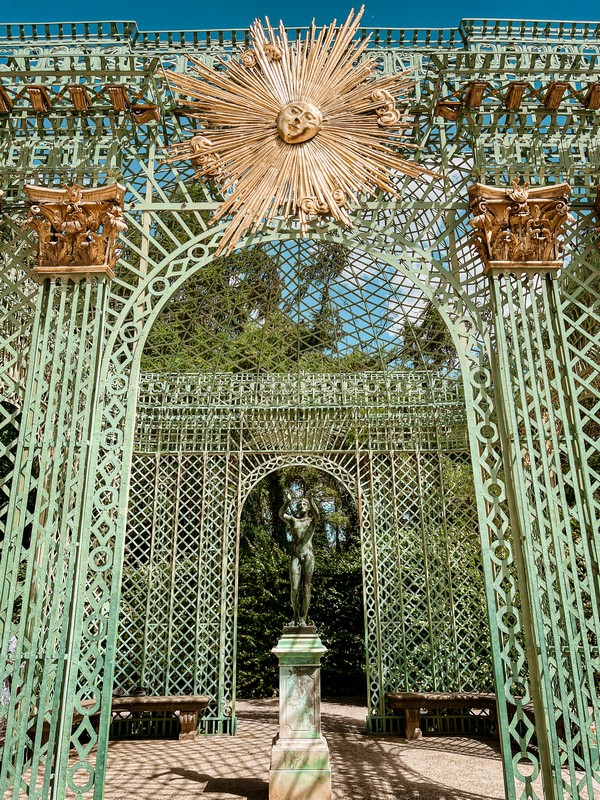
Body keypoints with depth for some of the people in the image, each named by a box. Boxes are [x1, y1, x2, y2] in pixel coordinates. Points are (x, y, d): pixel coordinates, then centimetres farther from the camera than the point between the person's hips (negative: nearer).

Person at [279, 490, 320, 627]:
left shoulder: (312, 520, 11)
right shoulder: (293, 520, 14)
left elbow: (317, 514, -14)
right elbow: (281, 514, -7)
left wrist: (311, 501, -30)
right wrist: (287, 502, -25)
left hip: (308, 556, -1)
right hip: (295, 556, 1)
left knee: (306, 588, -3)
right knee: (294, 588, -6)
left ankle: (303, 618, 1)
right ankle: (296, 616, 13)